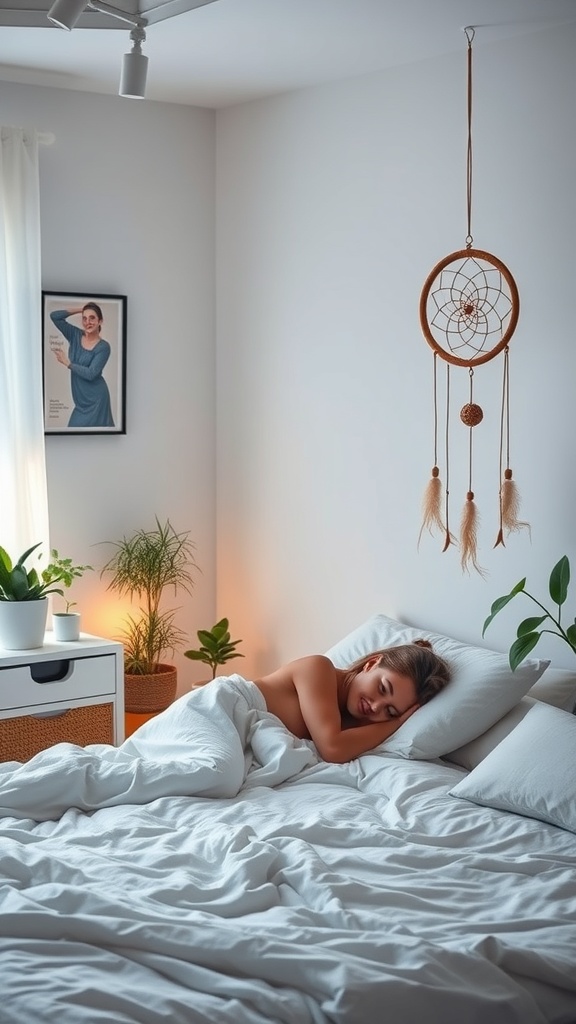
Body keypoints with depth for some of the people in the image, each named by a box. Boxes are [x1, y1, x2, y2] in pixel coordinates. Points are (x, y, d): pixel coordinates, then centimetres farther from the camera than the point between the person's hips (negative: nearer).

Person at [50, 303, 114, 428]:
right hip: (81, 398, 6)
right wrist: (80, 309, -5)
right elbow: (54, 316, -5)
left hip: (95, 398, -6)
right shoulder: (75, 335, 2)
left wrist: (67, 363, -13)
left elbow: (91, 374, -20)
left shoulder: (103, 347, -12)